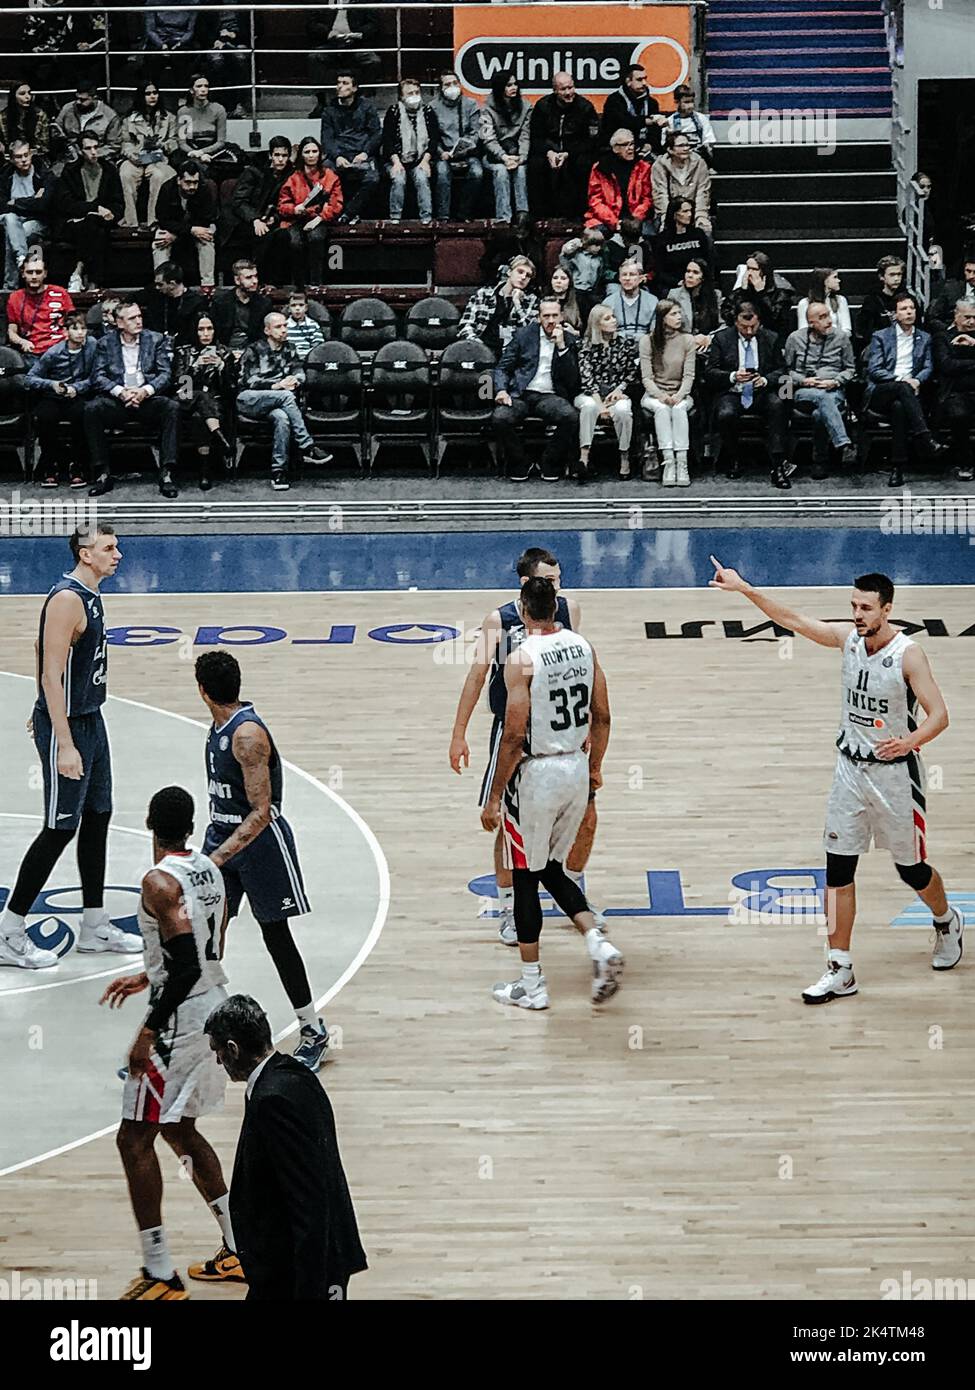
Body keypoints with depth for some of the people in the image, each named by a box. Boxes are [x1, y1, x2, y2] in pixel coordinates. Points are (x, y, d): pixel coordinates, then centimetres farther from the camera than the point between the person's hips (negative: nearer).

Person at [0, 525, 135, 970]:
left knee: (97, 818, 14)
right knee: (60, 829, -5)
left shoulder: (89, 596, 9)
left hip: (90, 720, 10)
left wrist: (45, 715, 26)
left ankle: (95, 927, 24)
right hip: (66, 728, -10)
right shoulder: (66, 600, -21)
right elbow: (51, 676, -25)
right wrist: (65, 745, -28)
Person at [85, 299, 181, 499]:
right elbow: (97, 377, 1)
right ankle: (103, 473, -25)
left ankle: (166, 473, -30)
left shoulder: (156, 340, 11)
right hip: (117, 400, 0)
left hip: (148, 398, 0)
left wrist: (145, 391, -17)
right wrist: (120, 391, -17)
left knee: (172, 407, -31)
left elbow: (165, 374, 2)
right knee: (91, 409, -30)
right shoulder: (105, 343, 11)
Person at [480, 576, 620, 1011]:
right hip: (577, 768, 6)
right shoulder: (582, 646, 2)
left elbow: (514, 736, -19)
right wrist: (595, 767, 23)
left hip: (536, 773, -6)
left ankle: (531, 986, 13)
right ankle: (599, 945, 2)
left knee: (526, 877, 7)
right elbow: (602, 717, 8)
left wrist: (494, 798, -12)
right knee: (552, 869, 21)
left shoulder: (521, 659, -18)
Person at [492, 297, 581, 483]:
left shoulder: (568, 341, 11)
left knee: (571, 417, -32)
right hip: (521, 395, 0)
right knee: (499, 419, -31)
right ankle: (521, 463, -5)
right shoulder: (524, 335, 11)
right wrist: (501, 390, -11)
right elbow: (502, 368, 9)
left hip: (550, 396, 0)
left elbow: (572, 380, 0)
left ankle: (549, 463, -8)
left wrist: (561, 346, -8)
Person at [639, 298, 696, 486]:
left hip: (680, 395, 1)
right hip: (654, 395, -1)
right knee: (661, 409, -34)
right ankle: (668, 462, -42)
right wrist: (661, 396, -23)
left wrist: (679, 396, -21)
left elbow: (689, 375, -3)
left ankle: (682, 463, -41)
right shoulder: (647, 340, -1)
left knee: (679, 408, -33)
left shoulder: (687, 340, 3)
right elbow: (647, 377, -5)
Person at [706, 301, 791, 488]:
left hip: (761, 393, 1)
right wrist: (733, 376, -19)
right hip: (732, 394, -1)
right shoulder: (722, 338, 4)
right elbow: (710, 373, -1)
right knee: (726, 414, -34)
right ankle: (733, 460, -4)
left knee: (778, 404, -32)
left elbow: (780, 371, 7)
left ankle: (778, 465, -33)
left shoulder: (770, 338, 9)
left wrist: (765, 380, -16)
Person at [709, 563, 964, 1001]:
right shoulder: (848, 638, -2)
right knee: (838, 870, -1)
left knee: (911, 869, 10)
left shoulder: (908, 654, -17)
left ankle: (947, 922, 42)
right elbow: (793, 620, 5)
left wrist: (909, 740, -39)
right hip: (850, 768, 5)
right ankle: (840, 971, 4)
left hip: (895, 773, -5)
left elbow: (939, 714, -19)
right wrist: (744, 588, -2)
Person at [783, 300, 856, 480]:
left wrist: (835, 382, -7)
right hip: (804, 392, -1)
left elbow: (850, 369, 12)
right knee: (824, 397, -38)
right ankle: (844, 444, -50)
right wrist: (803, 380, -7)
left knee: (819, 413, -36)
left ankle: (820, 461, -24)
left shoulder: (841, 337, 9)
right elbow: (786, 369, 12)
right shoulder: (795, 338, 8)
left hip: (834, 391, 1)